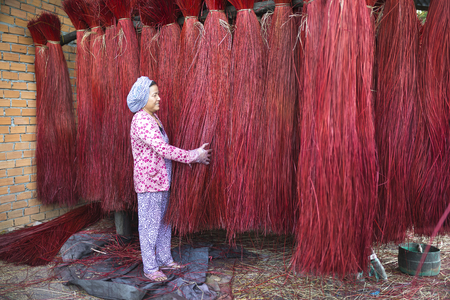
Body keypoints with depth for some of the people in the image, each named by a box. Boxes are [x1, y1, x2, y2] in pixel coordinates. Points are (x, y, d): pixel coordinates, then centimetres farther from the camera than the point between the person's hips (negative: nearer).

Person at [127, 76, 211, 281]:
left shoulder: (153, 118, 10)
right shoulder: (141, 121, -20)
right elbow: (162, 149, -26)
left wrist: (191, 154, 4)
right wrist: (193, 156, -20)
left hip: (161, 180, 9)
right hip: (148, 182, -9)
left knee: (163, 221, 19)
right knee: (149, 225, 4)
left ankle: (164, 260, 34)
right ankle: (150, 268, 19)